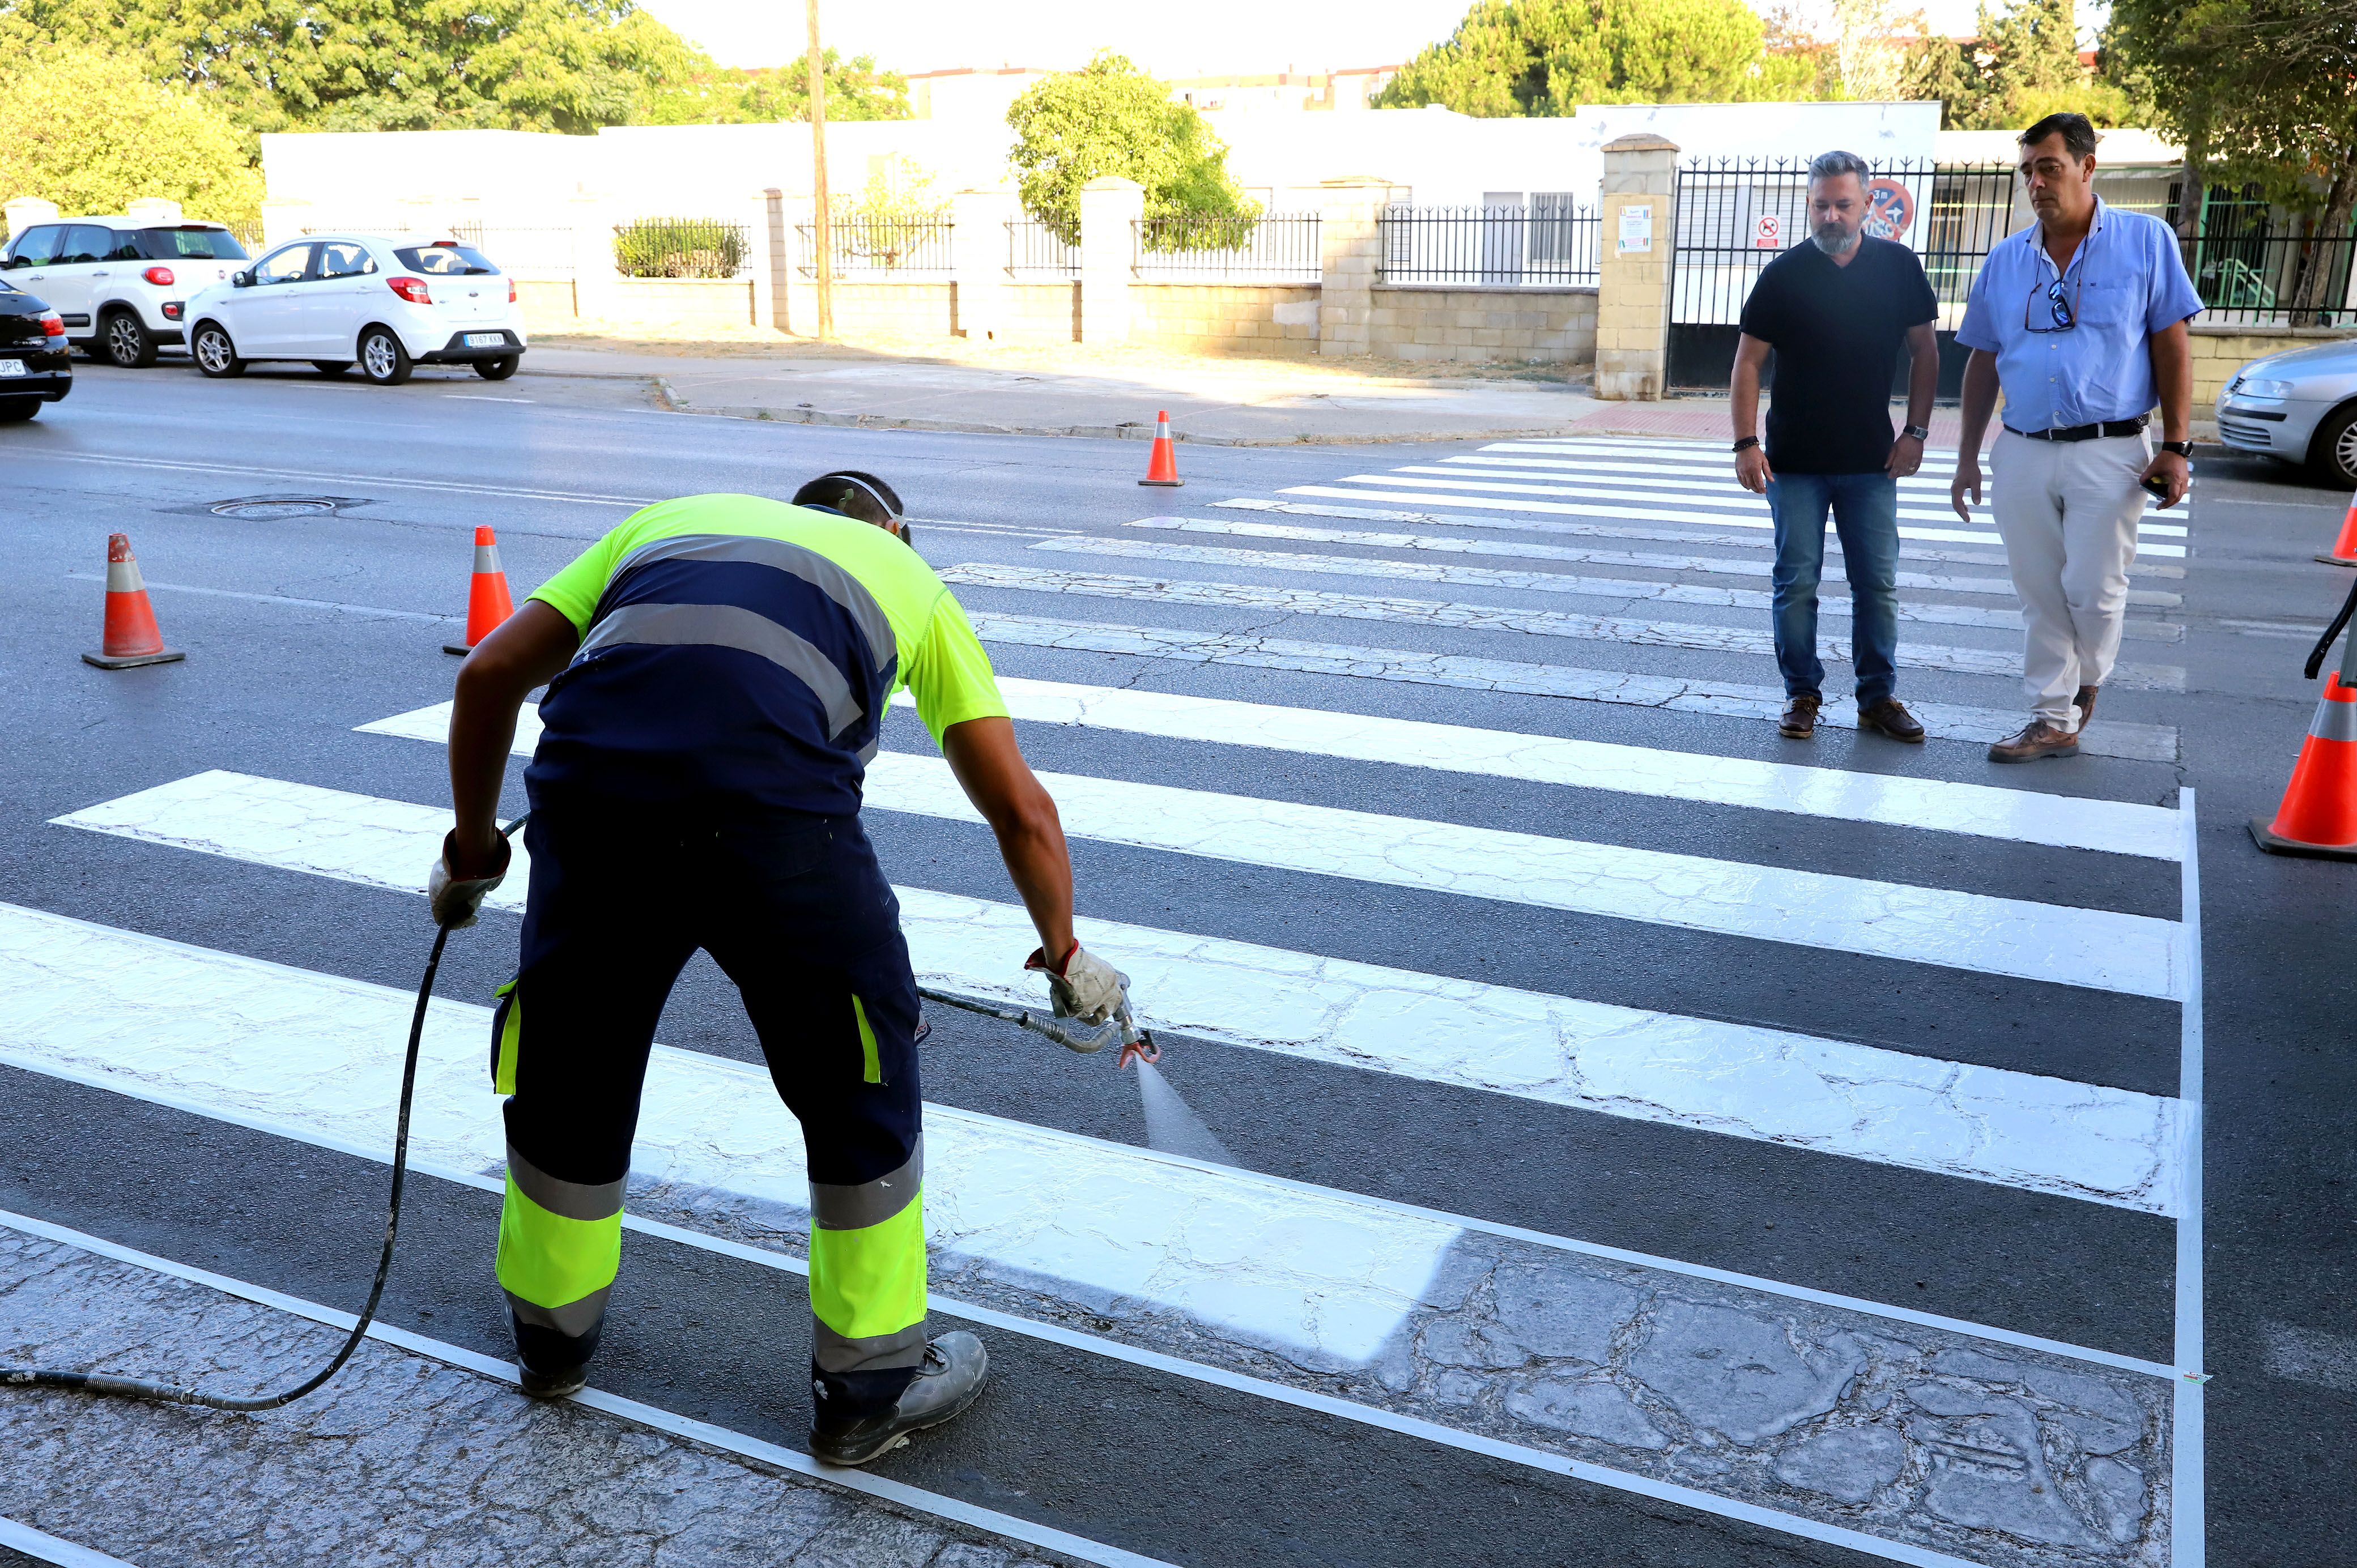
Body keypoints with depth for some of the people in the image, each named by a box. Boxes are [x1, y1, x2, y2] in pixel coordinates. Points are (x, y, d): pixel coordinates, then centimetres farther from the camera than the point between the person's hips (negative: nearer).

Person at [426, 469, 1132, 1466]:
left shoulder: (665, 519, 34)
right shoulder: (906, 573, 30)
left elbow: (491, 674, 24)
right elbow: (1020, 808, 25)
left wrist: (473, 846, 36)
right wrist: (1066, 956, 40)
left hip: (586, 783, 3)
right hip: (774, 805, -3)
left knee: (570, 1060, 25)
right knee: (861, 1087, 19)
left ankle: (553, 1336, 47)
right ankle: (870, 1386, 31)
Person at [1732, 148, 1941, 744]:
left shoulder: (1898, 266, 2)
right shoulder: (1785, 274, -3)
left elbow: (1924, 351, 9)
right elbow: (1749, 361, -1)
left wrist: (1915, 432, 1)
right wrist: (1746, 443, -10)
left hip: (1872, 461, 2)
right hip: (1795, 462, -1)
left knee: (1878, 583, 5)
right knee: (1796, 582, 2)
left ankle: (1879, 696, 15)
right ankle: (1802, 694, 14)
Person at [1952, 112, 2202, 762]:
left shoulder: (2146, 240, 1)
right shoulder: (2006, 259, 10)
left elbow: (2171, 346, 0)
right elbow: (1983, 362, 14)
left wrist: (2176, 446, -6)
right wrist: (1968, 457, 10)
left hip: (2109, 451, -3)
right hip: (2021, 454, 3)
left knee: (2093, 590, -4)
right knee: (2041, 596, 6)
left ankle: (2087, 683, 25)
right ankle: (2054, 720, 16)